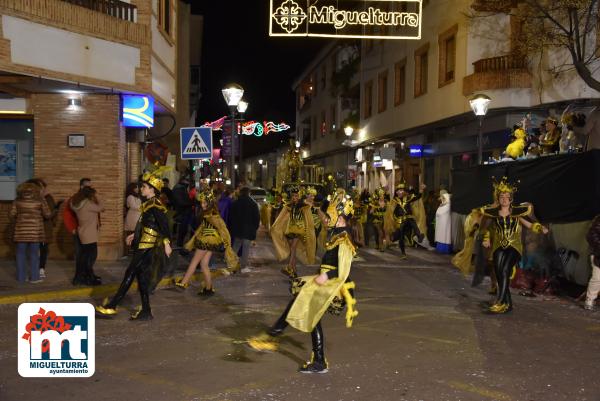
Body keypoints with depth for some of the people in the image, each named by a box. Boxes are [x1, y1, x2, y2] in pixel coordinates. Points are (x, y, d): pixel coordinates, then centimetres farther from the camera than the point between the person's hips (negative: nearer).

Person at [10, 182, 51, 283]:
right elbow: (47, 214, -3)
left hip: (21, 230, 1)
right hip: (35, 231, -1)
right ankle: (34, 277, 8)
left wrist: (16, 223, 19)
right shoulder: (40, 200, -1)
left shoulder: (18, 200, 2)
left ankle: (21, 277, 12)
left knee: (21, 253, 9)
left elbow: (12, 215, 0)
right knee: (34, 254, 6)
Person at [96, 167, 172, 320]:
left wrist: (166, 243, -28)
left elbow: (164, 225, -22)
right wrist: (134, 235, 26)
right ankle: (146, 312, 15)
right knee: (141, 276, 10)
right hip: (142, 245, 9)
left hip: (147, 247, -9)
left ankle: (112, 306, 6)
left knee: (130, 274, -2)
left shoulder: (155, 205, -15)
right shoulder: (149, 204, 14)